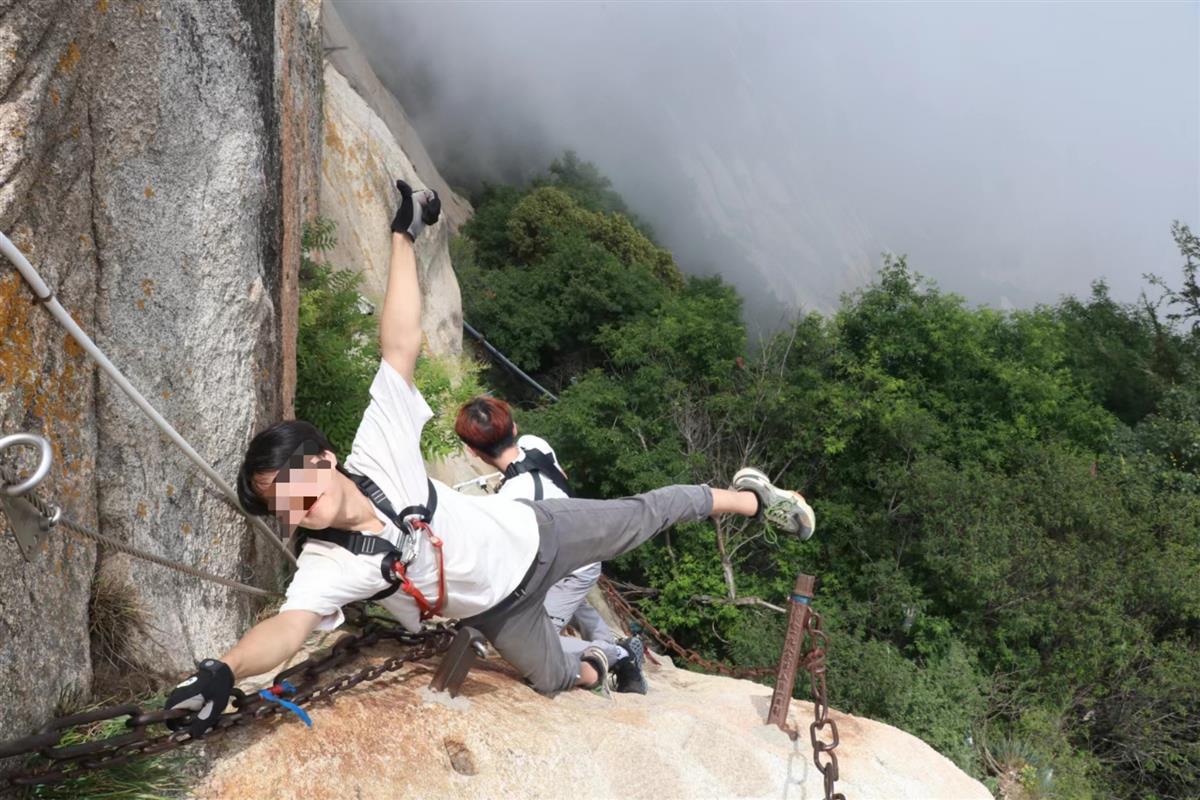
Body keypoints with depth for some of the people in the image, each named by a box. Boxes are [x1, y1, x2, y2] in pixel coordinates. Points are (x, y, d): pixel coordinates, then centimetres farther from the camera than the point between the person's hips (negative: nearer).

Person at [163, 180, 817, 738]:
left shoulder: (378, 452, -29)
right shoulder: (325, 567, -27)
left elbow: (401, 345, -33)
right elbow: (288, 626, -46)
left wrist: (404, 233, -35)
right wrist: (223, 668, -67)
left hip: (531, 533, -1)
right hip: (496, 608, 1)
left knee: (642, 514, 12)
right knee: (550, 678, 17)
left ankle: (747, 495, 39)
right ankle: (591, 667, 56)